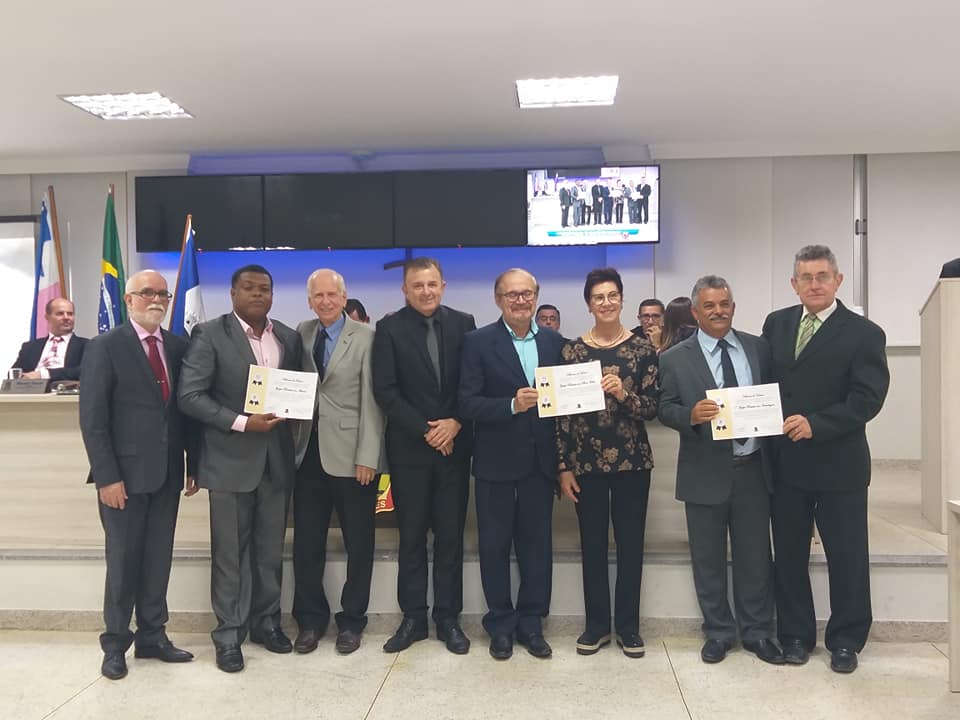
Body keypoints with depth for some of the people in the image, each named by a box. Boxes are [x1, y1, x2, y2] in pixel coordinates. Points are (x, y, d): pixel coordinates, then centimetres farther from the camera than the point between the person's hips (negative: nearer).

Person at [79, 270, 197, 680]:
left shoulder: (178, 347, 8)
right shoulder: (105, 347, -6)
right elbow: (92, 418, -10)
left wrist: (193, 464, 6)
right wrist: (107, 477, -15)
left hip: (167, 473, 4)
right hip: (124, 474, -4)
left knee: (158, 560, 11)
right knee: (123, 561, 6)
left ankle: (153, 637, 24)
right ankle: (116, 643, 20)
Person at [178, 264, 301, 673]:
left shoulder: (289, 338, 9)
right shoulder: (209, 334, -4)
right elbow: (190, 395, -10)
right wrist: (242, 422, -18)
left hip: (277, 459, 4)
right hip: (231, 460, -4)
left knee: (271, 550, 13)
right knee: (230, 552, 5)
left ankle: (266, 622, 27)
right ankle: (229, 634, 16)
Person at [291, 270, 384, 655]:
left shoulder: (366, 337, -5)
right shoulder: (301, 334, 8)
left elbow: (371, 401, -8)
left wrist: (367, 457, -12)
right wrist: (293, 440, -3)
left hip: (350, 454, -4)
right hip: (308, 452, 4)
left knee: (358, 543, 7)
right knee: (307, 543, 10)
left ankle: (351, 620, 23)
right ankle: (310, 619, 25)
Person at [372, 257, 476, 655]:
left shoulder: (462, 323, 4)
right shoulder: (390, 328, -2)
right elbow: (385, 390, -8)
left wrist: (455, 423, -10)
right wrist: (425, 430, -12)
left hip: (454, 444, 2)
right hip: (409, 447, -1)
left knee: (451, 534, 7)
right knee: (411, 536, 7)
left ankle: (448, 617, 18)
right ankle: (413, 617, 18)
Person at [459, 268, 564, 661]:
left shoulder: (554, 341, 6)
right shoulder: (478, 342, -5)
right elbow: (468, 403, -11)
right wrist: (512, 405, -26)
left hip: (540, 460, 3)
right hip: (496, 461, -3)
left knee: (537, 543, 10)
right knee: (495, 544, 8)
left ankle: (530, 622, 25)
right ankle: (501, 624, 23)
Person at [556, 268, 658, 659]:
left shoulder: (643, 348, -1)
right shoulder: (572, 350, 1)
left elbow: (653, 407, -3)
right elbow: (563, 412, 0)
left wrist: (624, 395, -23)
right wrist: (564, 467, -3)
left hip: (632, 461, 0)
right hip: (586, 462, 0)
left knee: (631, 545, 8)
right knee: (593, 545, 9)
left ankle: (628, 626, 23)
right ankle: (596, 625, 24)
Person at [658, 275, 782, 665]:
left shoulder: (759, 348, 6)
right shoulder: (675, 359, -1)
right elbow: (664, 409, -2)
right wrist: (690, 415, -23)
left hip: (753, 469, 2)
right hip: (706, 473, -2)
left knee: (756, 556, 11)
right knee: (709, 560, 10)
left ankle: (757, 632, 27)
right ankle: (718, 632, 26)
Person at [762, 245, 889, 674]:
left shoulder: (863, 333, -6)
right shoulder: (776, 323, 8)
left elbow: (867, 398, -13)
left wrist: (816, 424, -22)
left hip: (839, 464, -4)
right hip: (784, 461, 4)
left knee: (847, 556, 7)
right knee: (788, 554, 12)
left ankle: (845, 640, 25)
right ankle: (795, 635, 27)